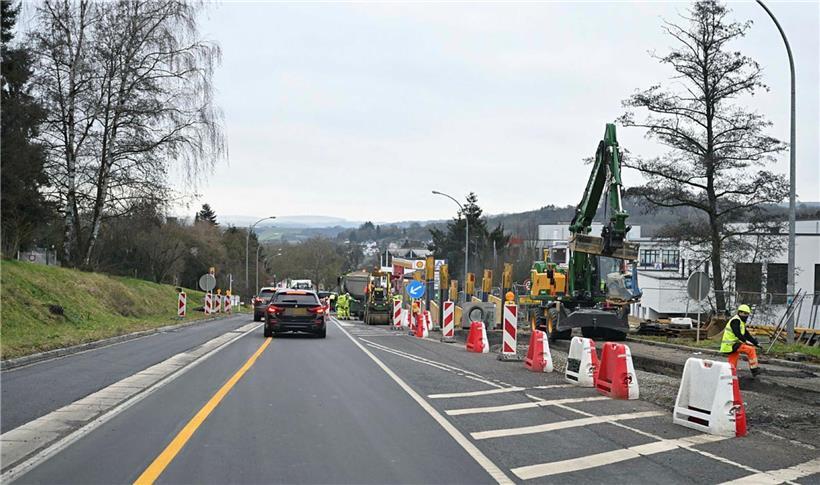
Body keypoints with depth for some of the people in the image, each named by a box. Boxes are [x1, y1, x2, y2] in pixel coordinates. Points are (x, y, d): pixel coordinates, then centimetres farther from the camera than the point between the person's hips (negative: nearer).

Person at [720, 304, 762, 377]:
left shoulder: (741, 322, 22)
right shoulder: (735, 320, -11)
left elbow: (747, 335, 20)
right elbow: (738, 334, -22)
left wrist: (756, 343, 12)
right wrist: (746, 341, -27)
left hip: (732, 345, 10)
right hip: (730, 345, -10)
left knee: (732, 367, 10)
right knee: (751, 350, -16)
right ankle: (754, 369, -12)